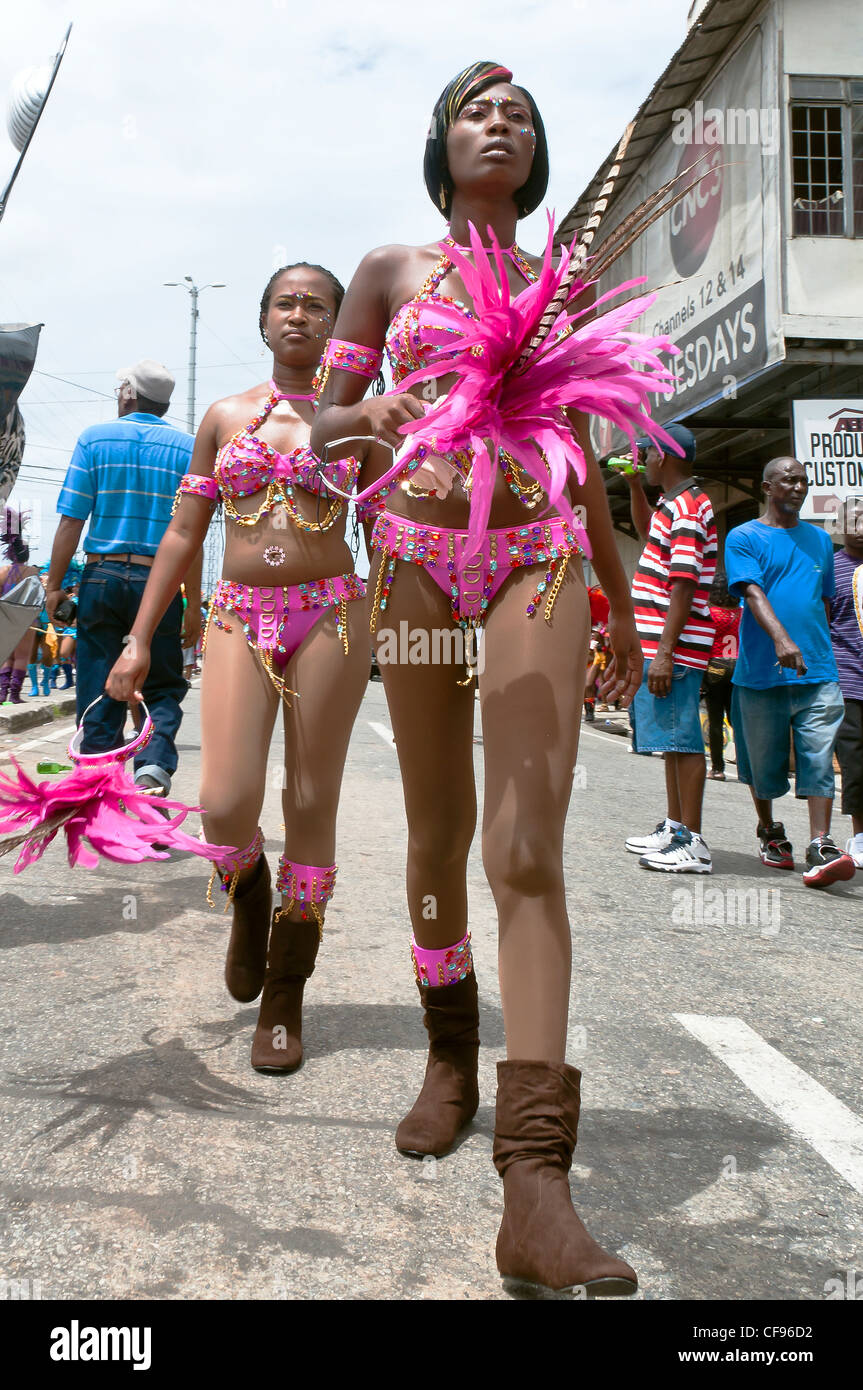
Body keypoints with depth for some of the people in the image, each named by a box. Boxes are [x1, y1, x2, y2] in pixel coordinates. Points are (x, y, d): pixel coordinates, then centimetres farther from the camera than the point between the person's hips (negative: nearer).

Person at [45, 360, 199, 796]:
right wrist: (193, 604, 3)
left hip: (101, 578, 0)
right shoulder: (188, 448, 3)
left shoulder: (95, 438, 3)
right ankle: (153, 765, -13)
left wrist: (55, 585, 4)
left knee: (98, 695, 8)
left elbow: (71, 521, -2)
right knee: (164, 689, 11)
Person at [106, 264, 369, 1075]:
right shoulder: (223, 417, 13)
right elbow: (183, 534, 12)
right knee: (226, 804, -13)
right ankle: (248, 900, 24)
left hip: (330, 614, -1)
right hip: (238, 618, 1)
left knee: (311, 804, 0)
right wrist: (140, 640, 6)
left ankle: (284, 1000, 14)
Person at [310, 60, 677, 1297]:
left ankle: (535, 1178, -17)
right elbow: (325, 422, 10)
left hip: (540, 557, 0)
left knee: (529, 846, -14)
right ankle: (451, 1060, 29)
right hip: (418, 554, 0)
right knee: (439, 832, 6)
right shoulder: (392, 269, 14)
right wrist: (364, 420, -15)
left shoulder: (559, 284, 18)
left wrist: (619, 598, 20)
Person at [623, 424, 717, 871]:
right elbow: (647, 531, 40)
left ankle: (693, 844, -5)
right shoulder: (675, 504, 16)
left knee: (682, 741, -8)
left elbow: (684, 584, -22)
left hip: (675, 648, -11)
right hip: (659, 643, 11)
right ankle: (674, 829, 24)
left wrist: (664, 653, -25)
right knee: (673, 741, 15)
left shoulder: (686, 507, -15)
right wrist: (634, 485, 27)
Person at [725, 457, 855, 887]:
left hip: (817, 672, 3)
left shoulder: (820, 540, 17)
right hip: (761, 671, -3)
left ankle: (821, 847, -10)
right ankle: (769, 831, 30)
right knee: (762, 760, 9)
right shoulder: (743, 538, 1)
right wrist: (781, 638, -30)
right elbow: (753, 593, -15)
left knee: (819, 759, -8)